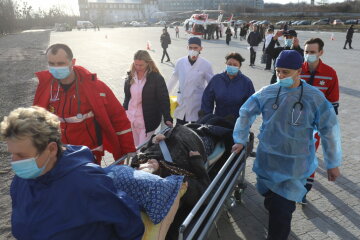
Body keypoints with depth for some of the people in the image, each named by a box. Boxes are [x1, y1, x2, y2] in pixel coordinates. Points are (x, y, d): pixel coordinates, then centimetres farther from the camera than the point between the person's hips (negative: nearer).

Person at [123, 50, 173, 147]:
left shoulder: (157, 78, -12)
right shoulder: (131, 76, 4)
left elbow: (164, 99, -13)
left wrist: (167, 118, -22)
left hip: (147, 121, -5)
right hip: (130, 118, 5)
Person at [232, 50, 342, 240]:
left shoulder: (315, 98, -9)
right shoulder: (267, 92, -4)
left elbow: (329, 130, -3)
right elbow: (246, 112, 6)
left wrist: (333, 163, 0)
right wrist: (240, 140, 2)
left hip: (295, 165, -3)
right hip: (266, 160, 3)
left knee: (282, 209, -2)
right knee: (269, 197, 21)